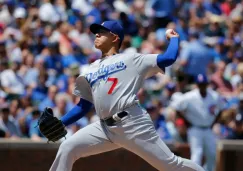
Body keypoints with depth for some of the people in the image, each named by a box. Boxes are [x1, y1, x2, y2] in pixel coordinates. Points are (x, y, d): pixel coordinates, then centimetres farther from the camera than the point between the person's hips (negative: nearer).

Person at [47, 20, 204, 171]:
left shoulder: (131, 60, 7)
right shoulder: (91, 70, 22)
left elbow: (169, 58, -1)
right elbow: (83, 106, 23)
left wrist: (173, 37, 16)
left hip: (133, 122, -5)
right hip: (105, 127, 5)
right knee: (67, 148, -8)